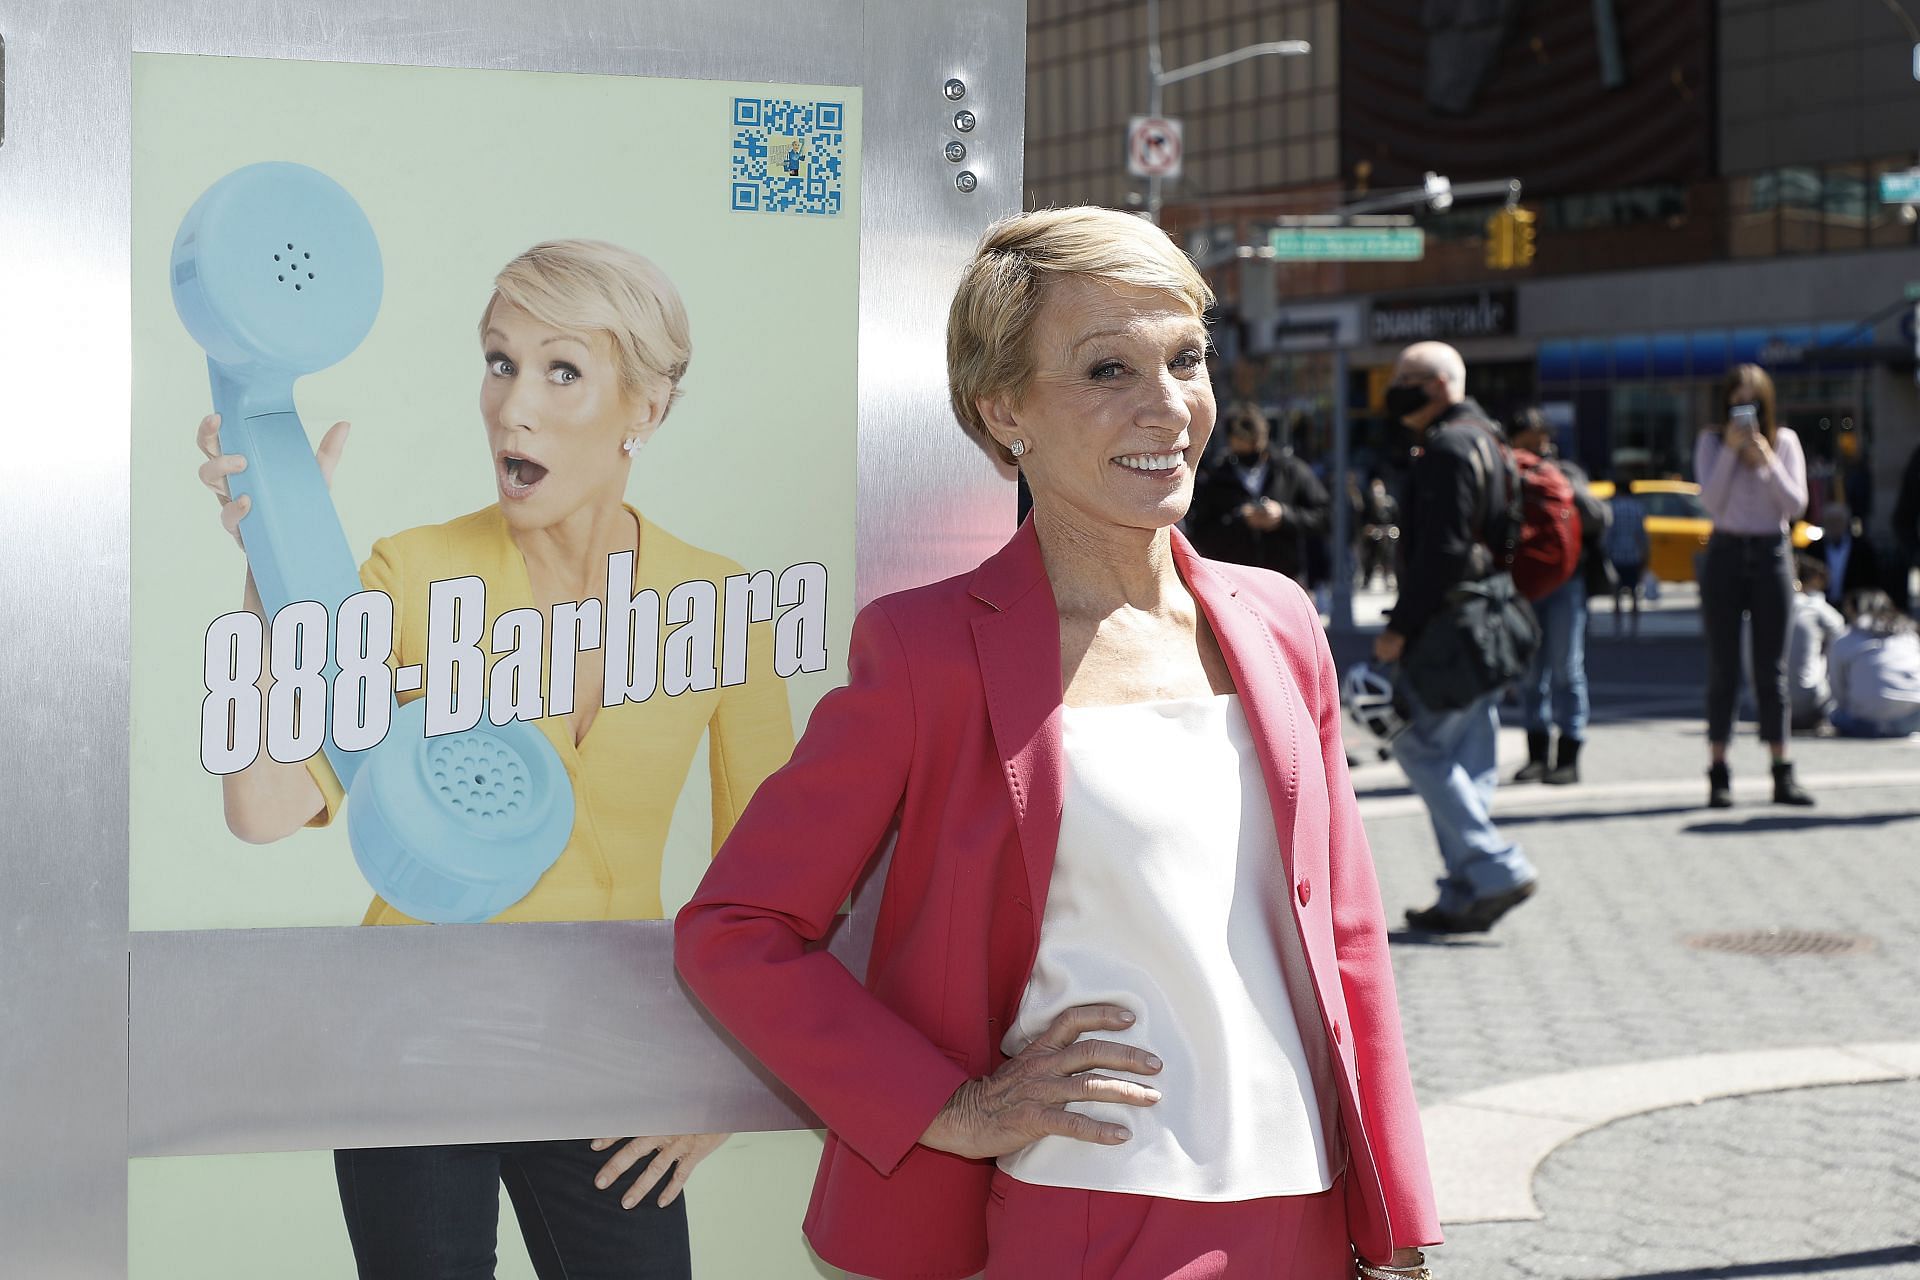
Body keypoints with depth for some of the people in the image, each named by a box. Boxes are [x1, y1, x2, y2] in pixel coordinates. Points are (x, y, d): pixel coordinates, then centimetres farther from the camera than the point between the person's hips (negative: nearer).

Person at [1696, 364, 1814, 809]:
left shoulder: (1784, 440, 5)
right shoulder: (1711, 441, 2)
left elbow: (1796, 503, -2)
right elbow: (1712, 502, -8)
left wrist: (1766, 459, -13)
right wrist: (1731, 450, -14)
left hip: (1771, 554, 1)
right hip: (1726, 553, -1)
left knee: (1772, 668, 3)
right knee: (1723, 668, -1)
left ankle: (1782, 774, 6)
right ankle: (1718, 774, 2)